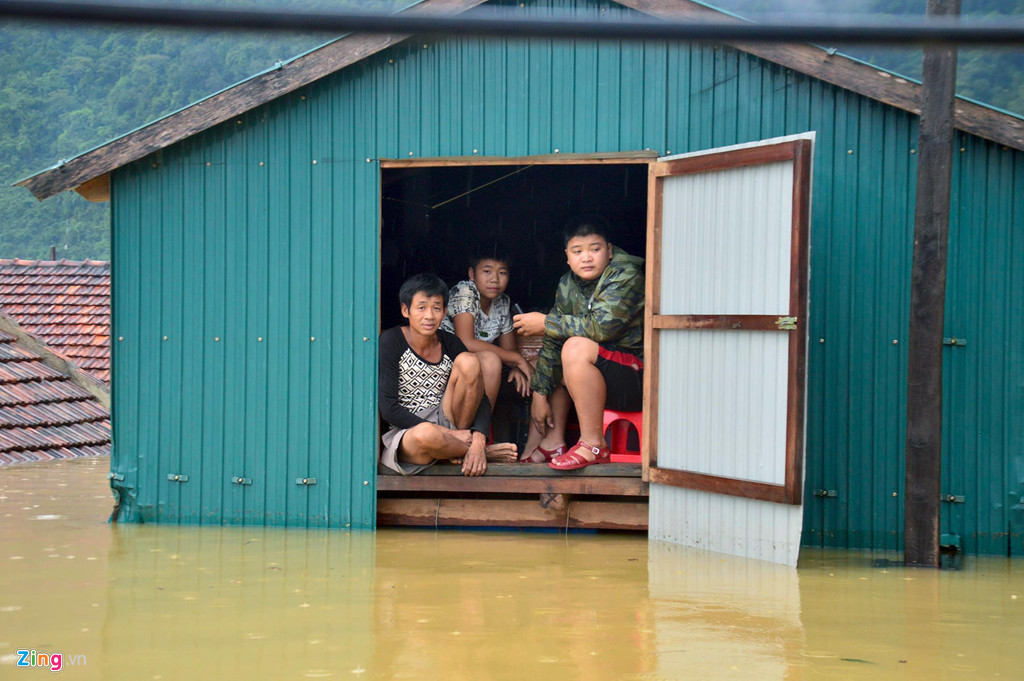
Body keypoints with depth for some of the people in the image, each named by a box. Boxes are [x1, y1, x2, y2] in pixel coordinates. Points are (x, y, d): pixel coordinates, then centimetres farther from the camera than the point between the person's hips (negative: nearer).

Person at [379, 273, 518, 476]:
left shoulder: (450, 344, 4)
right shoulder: (391, 342, -9)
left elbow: (480, 399, -1)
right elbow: (388, 408, -15)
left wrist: (478, 438, -23)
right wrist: (447, 434, -18)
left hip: (445, 424, 4)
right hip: (404, 433, -4)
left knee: (468, 361, -16)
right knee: (426, 435, -42)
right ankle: (485, 452, -11)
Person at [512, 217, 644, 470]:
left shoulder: (626, 277, -14)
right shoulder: (568, 286, 7)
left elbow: (601, 326, -27)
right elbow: (552, 344, 7)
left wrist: (545, 323, -17)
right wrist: (540, 393, -1)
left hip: (638, 381, -8)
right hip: (605, 381, 8)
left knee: (577, 347, -27)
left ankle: (594, 445, -23)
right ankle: (553, 440, 2)